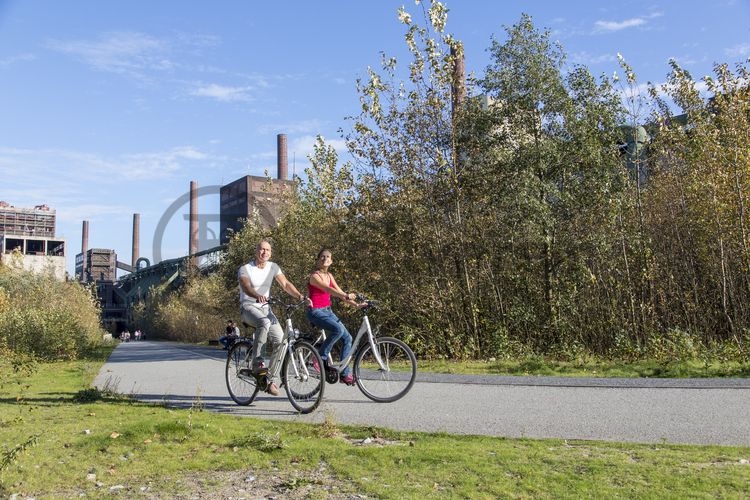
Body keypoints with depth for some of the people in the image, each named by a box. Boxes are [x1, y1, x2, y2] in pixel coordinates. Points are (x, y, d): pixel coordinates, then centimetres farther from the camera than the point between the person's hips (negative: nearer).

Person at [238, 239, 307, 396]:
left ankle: (271, 381, -6)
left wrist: (299, 296, -22)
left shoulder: (273, 267, 8)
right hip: (248, 307, -5)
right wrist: (258, 296, -47)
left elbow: (285, 284, -3)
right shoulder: (245, 269, -6)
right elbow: (245, 286, -25)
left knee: (280, 341, -15)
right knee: (264, 323, -38)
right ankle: (257, 363, -26)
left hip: (265, 308, 5)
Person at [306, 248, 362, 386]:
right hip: (315, 312, -8)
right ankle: (321, 356, -11)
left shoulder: (329, 276, 12)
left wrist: (356, 304, -3)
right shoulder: (314, 276, -12)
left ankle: (344, 373, 5)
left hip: (328, 311, 8)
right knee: (338, 329, -31)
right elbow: (328, 289, -29)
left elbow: (339, 292, 9)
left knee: (347, 338, -2)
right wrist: (346, 295, -43)